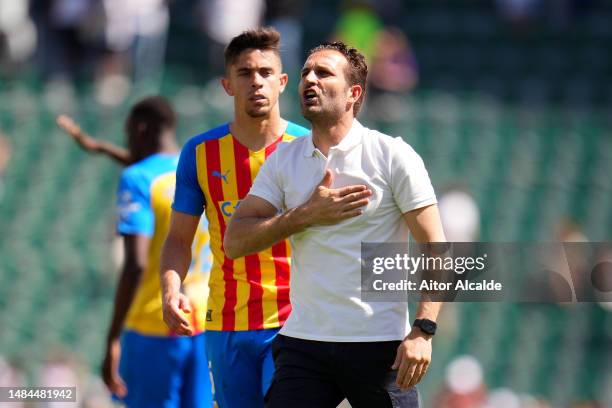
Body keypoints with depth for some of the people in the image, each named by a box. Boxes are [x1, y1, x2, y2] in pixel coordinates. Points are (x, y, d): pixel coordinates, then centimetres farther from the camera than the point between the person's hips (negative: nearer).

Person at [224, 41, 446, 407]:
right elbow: (234, 243, 3)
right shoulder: (283, 160, 9)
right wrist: (307, 215, -10)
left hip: (380, 347, -3)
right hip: (303, 342, 3)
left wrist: (423, 331, -16)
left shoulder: (394, 156, -3)